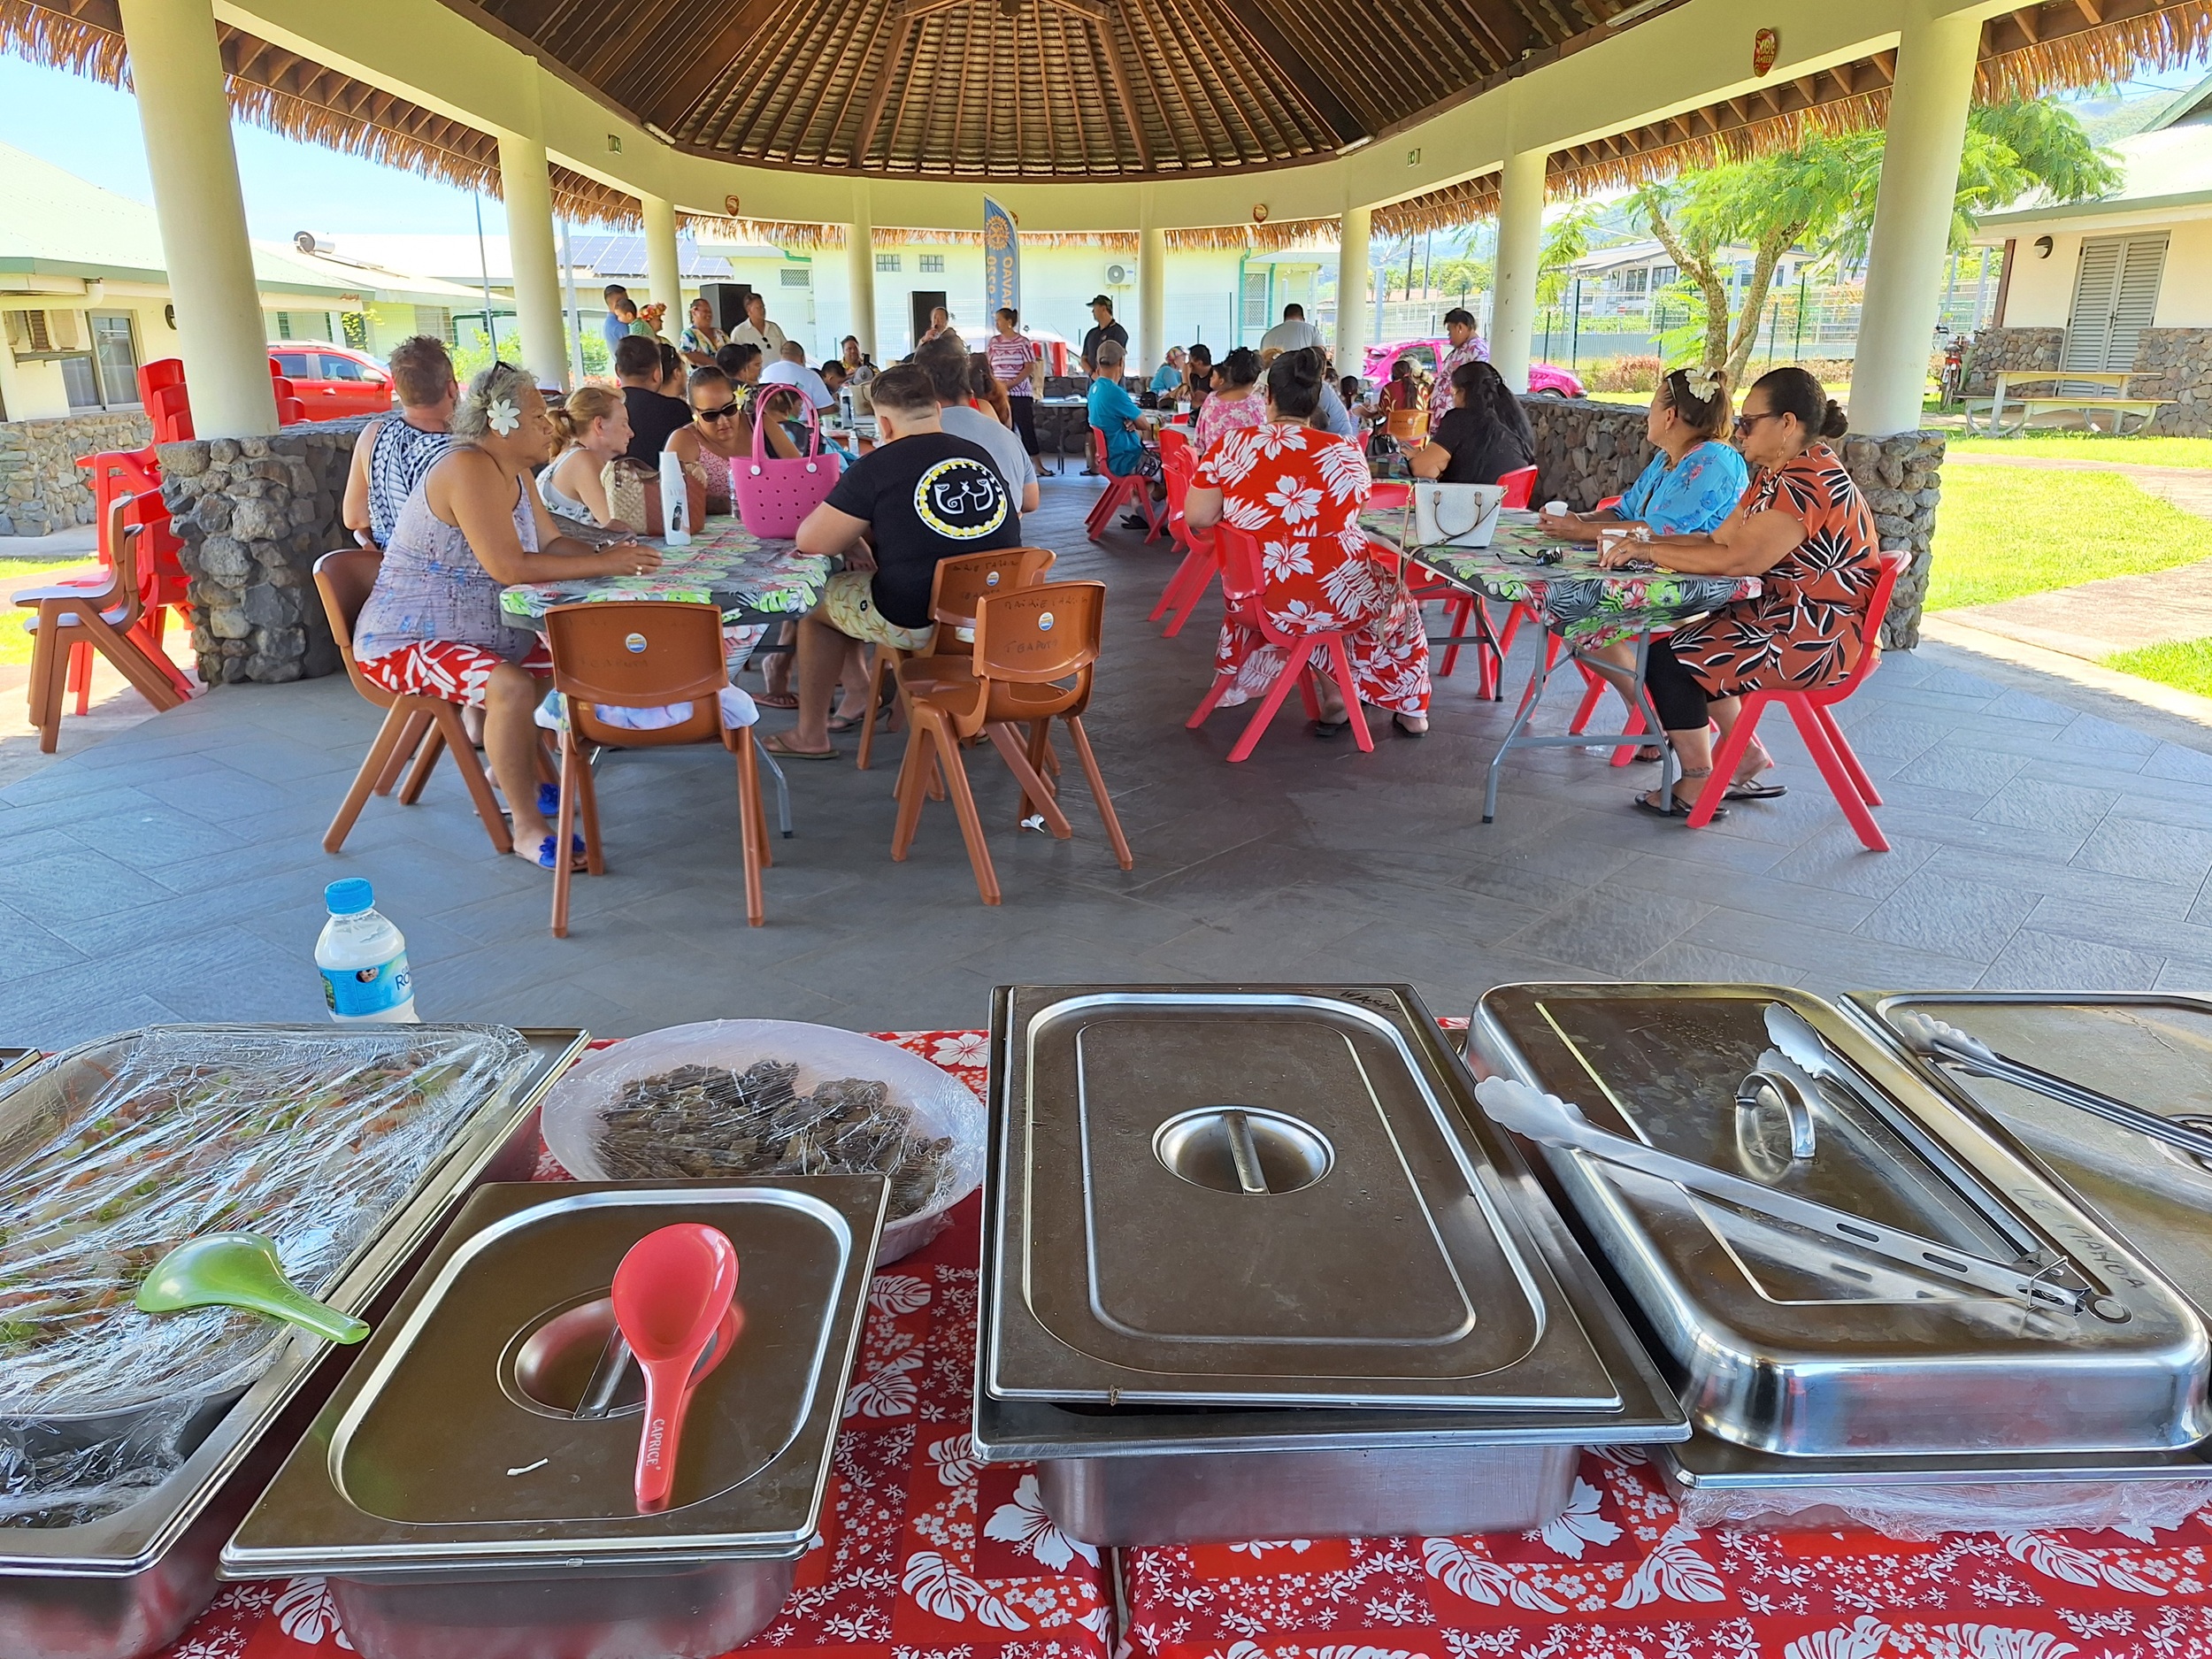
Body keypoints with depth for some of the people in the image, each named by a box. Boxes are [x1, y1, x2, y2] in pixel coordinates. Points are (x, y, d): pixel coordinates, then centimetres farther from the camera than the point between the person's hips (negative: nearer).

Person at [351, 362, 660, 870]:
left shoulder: (515, 471, 9)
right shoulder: (468, 469, -22)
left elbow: (551, 543, 10)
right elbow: (509, 566, -31)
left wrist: (608, 555, -10)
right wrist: (602, 564, -27)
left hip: (480, 632, 11)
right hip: (403, 642, -11)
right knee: (512, 687, -34)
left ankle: (509, 776, 28)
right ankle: (528, 827, -21)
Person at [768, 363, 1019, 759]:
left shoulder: (878, 466, -11)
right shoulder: (981, 456, 5)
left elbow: (810, 542, -8)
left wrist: (855, 530, 12)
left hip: (918, 624, -7)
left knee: (819, 599, 21)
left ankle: (810, 734, 28)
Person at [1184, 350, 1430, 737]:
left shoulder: (1230, 446, -6)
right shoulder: (1346, 453, -6)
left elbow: (1197, 517, -2)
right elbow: (1347, 517, 7)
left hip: (1256, 598, 2)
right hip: (1333, 600, -2)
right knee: (1395, 595, 30)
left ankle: (1334, 700, 36)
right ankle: (1410, 709, 38)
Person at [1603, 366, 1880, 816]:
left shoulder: (1808, 483, -21)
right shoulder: (1776, 474, 12)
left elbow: (1737, 560, -28)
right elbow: (1718, 541, 9)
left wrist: (1650, 551, -20)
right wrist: (1645, 541, -4)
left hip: (1819, 639, -11)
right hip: (1788, 615, 11)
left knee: (1667, 657, -10)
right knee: (1688, 635, 20)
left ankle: (1698, 787, 1)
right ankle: (1747, 757, 21)